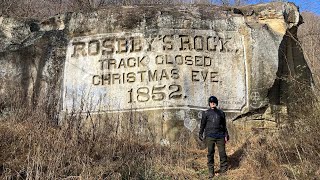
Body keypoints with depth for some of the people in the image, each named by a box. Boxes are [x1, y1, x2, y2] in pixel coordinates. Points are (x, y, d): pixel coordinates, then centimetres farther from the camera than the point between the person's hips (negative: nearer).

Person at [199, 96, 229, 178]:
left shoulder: (221, 113, 12)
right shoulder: (206, 113, 8)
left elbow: (224, 125, 16)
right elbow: (202, 124, 12)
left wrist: (226, 135, 13)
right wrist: (200, 134, 10)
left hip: (220, 135, 1)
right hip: (210, 136, -1)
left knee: (222, 152, 0)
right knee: (210, 153, 0)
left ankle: (224, 168, 14)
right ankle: (211, 171, 5)